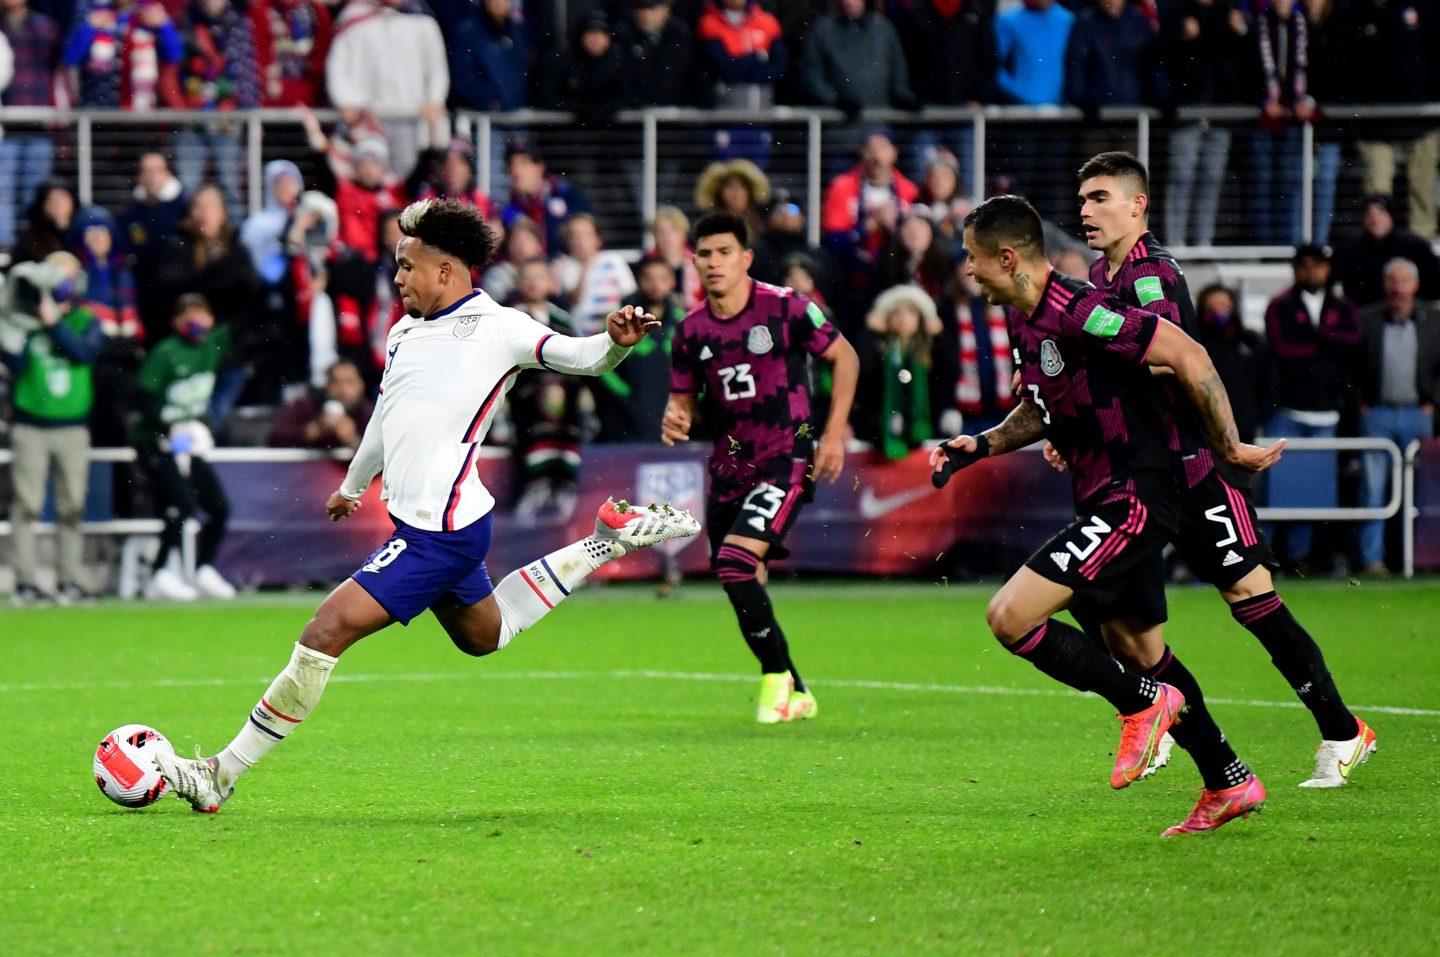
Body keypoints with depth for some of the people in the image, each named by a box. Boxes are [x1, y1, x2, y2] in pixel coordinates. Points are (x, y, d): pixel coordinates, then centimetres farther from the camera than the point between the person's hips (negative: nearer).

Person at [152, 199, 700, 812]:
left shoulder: (497, 327, -9)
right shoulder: (404, 333, 14)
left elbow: (582, 357, -16)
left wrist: (616, 342, -39)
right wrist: (353, 485, 45)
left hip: (441, 531, -10)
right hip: (422, 524, 10)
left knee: (329, 629, -15)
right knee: (482, 635, 30)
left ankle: (223, 775, -10)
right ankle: (606, 543, 37)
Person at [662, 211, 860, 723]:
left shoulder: (786, 308, -9)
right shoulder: (691, 331, 3)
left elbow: (845, 357, 1)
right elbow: (684, 398, 13)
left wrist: (834, 433, -5)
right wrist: (675, 418, -12)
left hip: (786, 460, -6)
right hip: (729, 466, 6)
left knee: (735, 562, -23)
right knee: (743, 587, 8)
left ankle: (778, 675, -7)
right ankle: (795, 694, 25)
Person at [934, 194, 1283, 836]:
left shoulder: (1079, 313, -21)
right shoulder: (1023, 321, 9)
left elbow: (1189, 358, -22)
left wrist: (1228, 447, -16)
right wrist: (980, 445, 10)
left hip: (1132, 498, -10)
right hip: (1103, 501, 10)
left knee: (1010, 617, -17)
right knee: (1138, 652, 17)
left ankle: (1142, 704, -2)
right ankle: (1230, 784, 27)